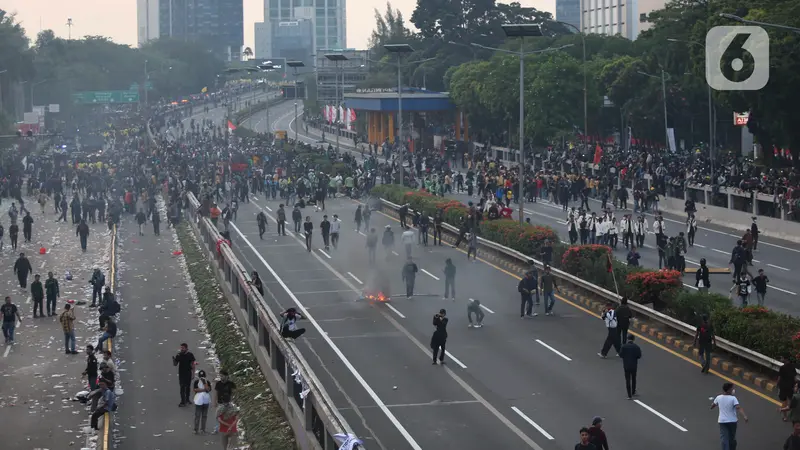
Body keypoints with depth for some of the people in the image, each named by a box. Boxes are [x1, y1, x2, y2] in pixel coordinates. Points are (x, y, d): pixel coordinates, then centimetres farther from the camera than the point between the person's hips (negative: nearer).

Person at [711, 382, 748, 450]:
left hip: (722, 421, 1)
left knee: (724, 439, -5)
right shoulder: (733, 398, -13)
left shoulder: (718, 398, -2)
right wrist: (744, 416, -32)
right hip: (732, 421, -1)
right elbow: (739, 408, -25)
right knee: (732, 438, 17)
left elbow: (712, 405, 14)